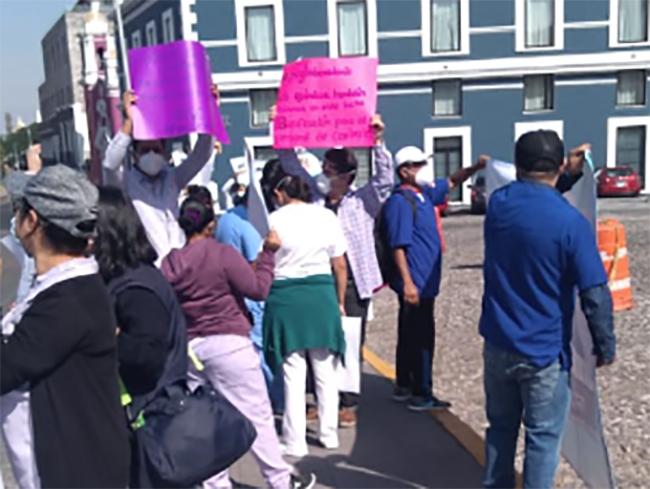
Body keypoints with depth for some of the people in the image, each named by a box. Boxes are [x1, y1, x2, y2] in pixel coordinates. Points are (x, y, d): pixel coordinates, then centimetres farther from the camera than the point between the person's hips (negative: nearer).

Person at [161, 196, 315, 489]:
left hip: (189, 347, 5)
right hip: (228, 343, -5)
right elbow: (258, 289, -7)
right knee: (257, 416, 4)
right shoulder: (222, 253, -11)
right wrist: (268, 253, 1)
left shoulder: (169, 262, 4)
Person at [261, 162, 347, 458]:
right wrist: (340, 301, 17)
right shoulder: (326, 216, 3)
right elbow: (340, 266, 6)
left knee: (293, 372, 5)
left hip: (286, 297, -3)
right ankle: (329, 434, 25)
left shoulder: (273, 221, -7)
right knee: (325, 370, 14)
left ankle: (296, 441, 12)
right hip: (322, 293, 3)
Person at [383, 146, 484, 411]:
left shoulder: (424, 193, 11)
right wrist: (407, 283, -24)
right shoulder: (400, 201, -17)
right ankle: (421, 394, 7)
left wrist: (475, 168, 8)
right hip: (415, 282, -10)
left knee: (410, 335, 17)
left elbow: (451, 182, 25)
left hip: (424, 281, 10)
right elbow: (398, 246, -21)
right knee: (422, 337, -2)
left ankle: (404, 386, 29)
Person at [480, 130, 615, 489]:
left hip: (498, 344, 5)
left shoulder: (498, 203, -3)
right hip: (544, 351, -5)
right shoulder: (570, 222, -18)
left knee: (501, 427, 20)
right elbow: (595, 295, -16)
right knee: (543, 437, 10)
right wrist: (605, 346, -3)